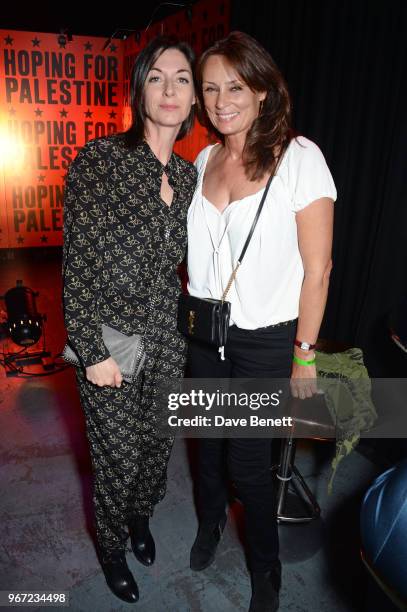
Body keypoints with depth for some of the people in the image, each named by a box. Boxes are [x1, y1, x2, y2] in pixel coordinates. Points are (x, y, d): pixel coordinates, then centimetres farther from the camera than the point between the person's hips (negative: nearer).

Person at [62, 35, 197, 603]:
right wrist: (91, 352, -15)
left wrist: (185, 321, 12)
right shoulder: (98, 161, -14)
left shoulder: (189, 176, 4)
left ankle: (141, 516, 53)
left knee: (157, 445, 20)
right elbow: (76, 265, -15)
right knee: (119, 456, 12)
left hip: (167, 339, 5)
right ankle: (111, 544, 44)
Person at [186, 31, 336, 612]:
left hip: (264, 340, -5)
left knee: (248, 460, 7)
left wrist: (305, 354, -11)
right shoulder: (205, 159, 4)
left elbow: (317, 268, -13)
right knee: (209, 437, 20)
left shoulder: (298, 157, -13)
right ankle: (210, 521, 50)